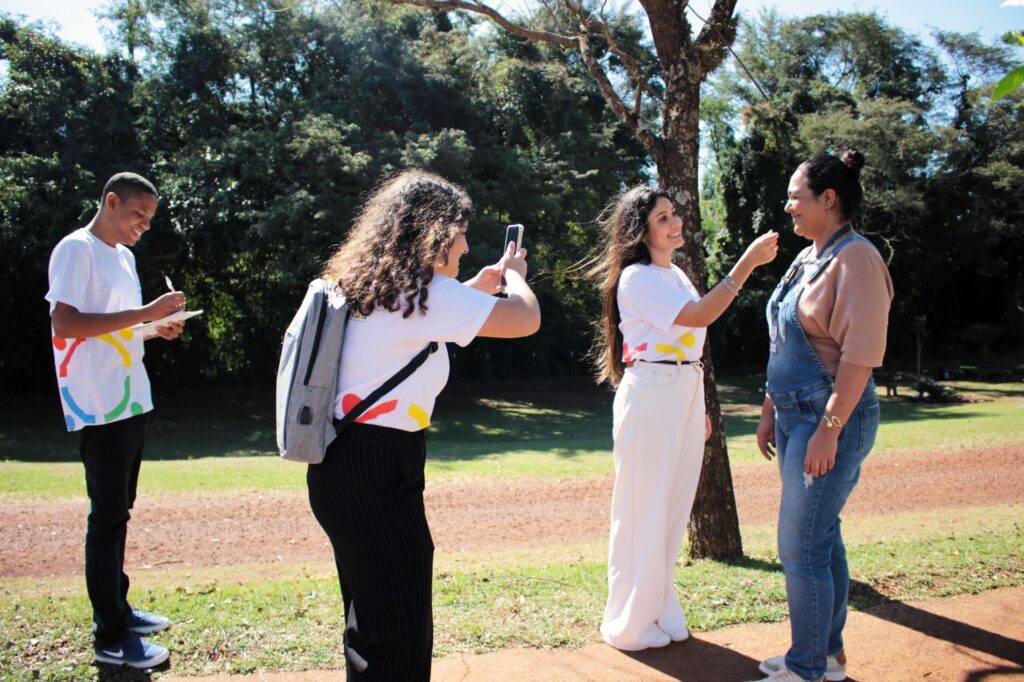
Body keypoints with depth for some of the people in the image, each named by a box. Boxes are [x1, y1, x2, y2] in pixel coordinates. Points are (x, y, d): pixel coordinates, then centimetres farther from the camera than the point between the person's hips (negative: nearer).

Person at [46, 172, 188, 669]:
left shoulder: (123, 254, 16)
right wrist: (145, 313, -24)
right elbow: (65, 322, -21)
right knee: (107, 515, -4)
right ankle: (110, 638, 3)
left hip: (130, 402, 9)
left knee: (118, 510, 15)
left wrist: (156, 329, 5)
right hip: (99, 407, -9)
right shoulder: (76, 249, -11)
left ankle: (117, 609, 26)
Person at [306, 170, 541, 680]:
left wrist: (473, 288, 27)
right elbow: (525, 320, -15)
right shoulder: (420, 290, -14)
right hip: (377, 470, -10)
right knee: (400, 637, -1)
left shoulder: (372, 286, 12)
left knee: (371, 620, 23)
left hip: (342, 464, 10)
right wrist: (514, 274, 5)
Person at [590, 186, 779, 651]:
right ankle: (629, 624, 12)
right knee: (644, 511, -1)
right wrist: (747, 263, -24)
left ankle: (661, 612, 26)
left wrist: (699, 409, 17)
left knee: (673, 511, 13)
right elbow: (699, 316, -23)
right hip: (650, 397, -8)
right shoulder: (637, 278, -12)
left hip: (685, 397, 9)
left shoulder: (675, 275, 16)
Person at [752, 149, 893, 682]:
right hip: (797, 416, 9)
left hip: (832, 419, -9)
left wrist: (828, 430, -23)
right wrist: (770, 411, 17)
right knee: (821, 537, 15)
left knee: (801, 546, -5)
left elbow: (861, 353, -20)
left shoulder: (855, 258, -14)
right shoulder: (806, 259, 14)